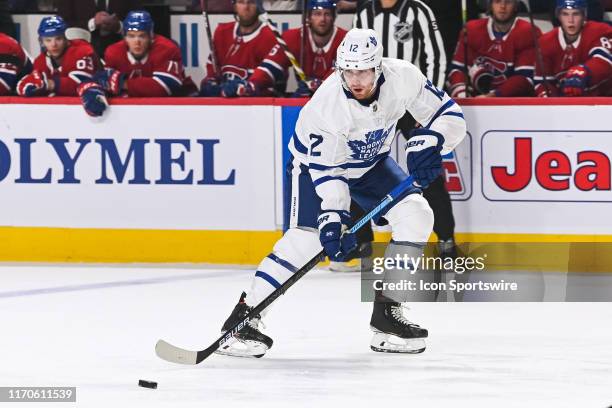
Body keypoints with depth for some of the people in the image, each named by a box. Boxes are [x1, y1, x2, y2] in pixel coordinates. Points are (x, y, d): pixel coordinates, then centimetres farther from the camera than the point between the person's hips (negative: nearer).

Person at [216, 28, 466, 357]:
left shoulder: (403, 77, -26)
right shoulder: (327, 105, -34)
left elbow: (449, 115, -16)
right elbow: (326, 170, -29)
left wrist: (428, 142, -34)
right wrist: (332, 216, -37)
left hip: (371, 163, 5)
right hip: (316, 161, -5)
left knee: (416, 215, -13)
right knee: (307, 237, -23)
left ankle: (387, 311, -5)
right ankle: (243, 317, -18)